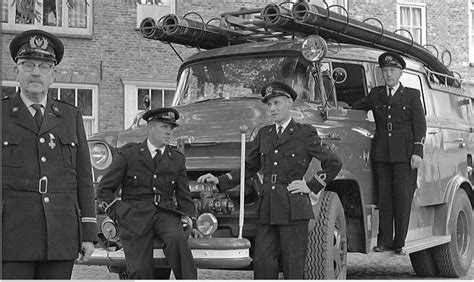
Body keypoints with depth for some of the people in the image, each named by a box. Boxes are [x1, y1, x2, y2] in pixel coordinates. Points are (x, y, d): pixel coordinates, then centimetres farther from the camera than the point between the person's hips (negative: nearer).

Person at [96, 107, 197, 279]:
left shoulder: (178, 159, 15)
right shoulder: (128, 156, 8)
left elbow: (184, 196, 16)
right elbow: (104, 190, 11)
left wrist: (190, 220, 2)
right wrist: (117, 213, 1)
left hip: (165, 214, 1)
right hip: (135, 214, -1)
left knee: (178, 238, -33)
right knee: (140, 271, -13)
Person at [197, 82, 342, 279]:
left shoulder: (305, 133, 2)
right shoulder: (263, 135, 16)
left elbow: (333, 164, 5)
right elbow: (249, 168, 19)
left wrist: (311, 186, -2)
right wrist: (219, 181, 8)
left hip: (293, 209, -4)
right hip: (267, 209, 4)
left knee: (293, 266, -2)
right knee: (262, 263, -2)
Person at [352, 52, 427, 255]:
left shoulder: (411, 95, 8)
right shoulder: (375, 94, 15)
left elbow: (420, 125, 3)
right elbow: (356, 108, 29)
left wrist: (417, 152, -6)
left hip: (405, 154, -2)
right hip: (381, 153, 3)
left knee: (402, 198, -3)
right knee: (383, 198, 1)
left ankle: (399, 243, 2)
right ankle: (384, 241, 6)